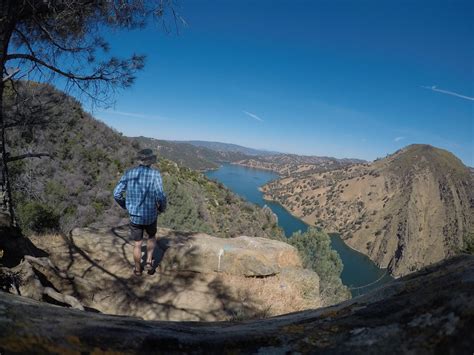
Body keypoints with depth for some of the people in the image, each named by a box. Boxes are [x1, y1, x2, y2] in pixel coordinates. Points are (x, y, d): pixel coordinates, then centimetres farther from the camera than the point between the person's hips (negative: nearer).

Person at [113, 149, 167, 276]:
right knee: (151, 237, 29)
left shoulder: (129, 173, -4)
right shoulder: (155, 174, -15)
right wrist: (162, 208, -2)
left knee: (137, 244, 19)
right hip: (150, 215, -2)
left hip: (134, 216, 2)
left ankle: (138, 269, 34)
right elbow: (160, 196, -23)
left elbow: (116, 193, -3)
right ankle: (149, 262, 20)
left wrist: (125, 206, 14)